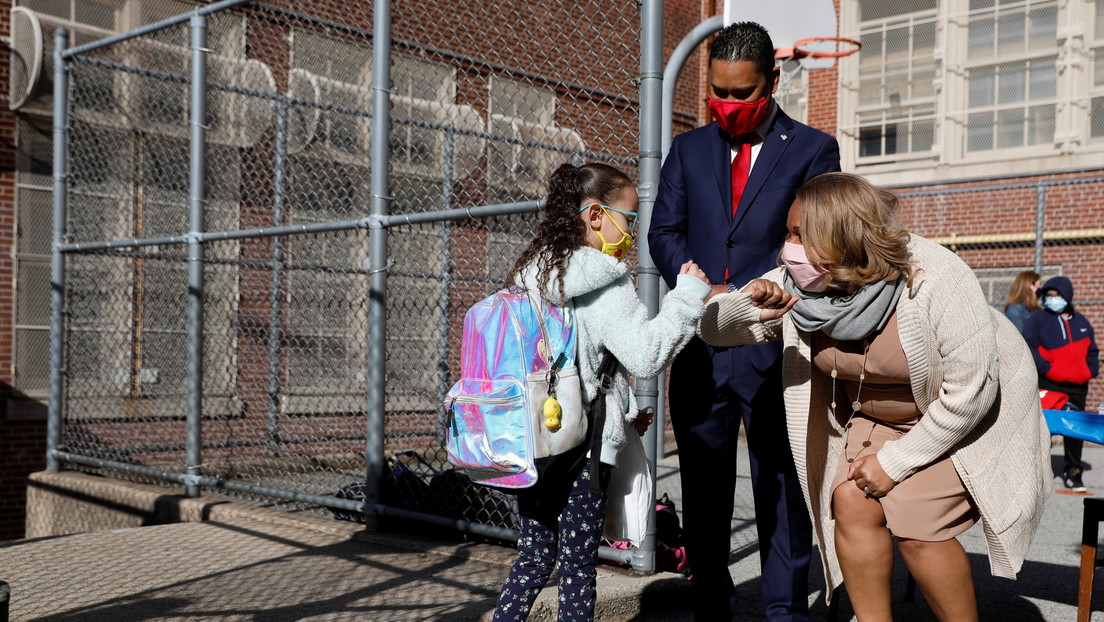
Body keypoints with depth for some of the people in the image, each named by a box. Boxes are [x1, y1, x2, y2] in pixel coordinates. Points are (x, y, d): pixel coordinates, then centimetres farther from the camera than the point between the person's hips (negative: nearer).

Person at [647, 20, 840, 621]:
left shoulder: (813, 149, 4)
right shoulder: (689, 149, 14)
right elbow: (664, 232, 8)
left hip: (772, 345, -3)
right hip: (700, 346, 3)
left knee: (780, 487, 4)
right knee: (703, 488, 10)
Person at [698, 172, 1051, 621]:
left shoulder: (933, 281, -32)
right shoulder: (797, 285, -17)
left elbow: (970, 391, -26)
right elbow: (713, 329, -11)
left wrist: (894, 462, -21)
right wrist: (744, 309, -37)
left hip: (969, 414, -5)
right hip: (878, 415, 5)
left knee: (915, 523, -18)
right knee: (851, 503, -11)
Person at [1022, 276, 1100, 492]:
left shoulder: (1081, 322, 15)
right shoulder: (1038, 319, -1)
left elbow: (1092, 351, 22)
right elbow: (1029, 347, -10)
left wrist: (1089, 371, 6)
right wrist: (1047, 369, -16)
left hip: (1077, 387, 5)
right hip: (1048, 385, -5)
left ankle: (1072, 472, 22)